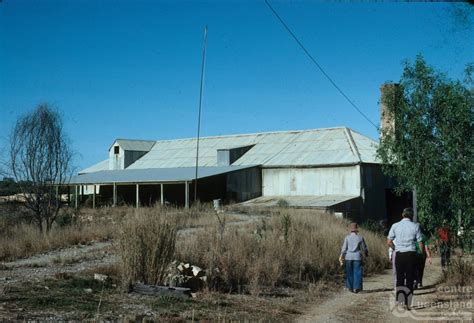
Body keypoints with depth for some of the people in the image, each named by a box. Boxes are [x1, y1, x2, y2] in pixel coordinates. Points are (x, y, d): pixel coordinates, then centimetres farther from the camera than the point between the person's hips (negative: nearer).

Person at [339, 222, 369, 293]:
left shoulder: (347, 237, 0)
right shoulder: (360, 238, 0)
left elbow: (344, 248, -5)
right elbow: (364, 248, 8)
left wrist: (341, 256, -3)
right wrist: (366, 254, 26)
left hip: (348, 257, 1)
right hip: (357, 257, -1)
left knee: (349, 273, 10)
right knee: (357, 273, 2)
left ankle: (350, 287, 17)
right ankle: (356, 287, -5)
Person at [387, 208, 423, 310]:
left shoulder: (395, 226, 1)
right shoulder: (415, 226, -1)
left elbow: (389, 242, 0)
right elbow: (420, 244, -2)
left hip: (399, 254, 1)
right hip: (411, 254, -1)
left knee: (400, 278, 12)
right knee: (410, 279, 5)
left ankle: (399, 301, 5)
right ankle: (407, 303, 5)